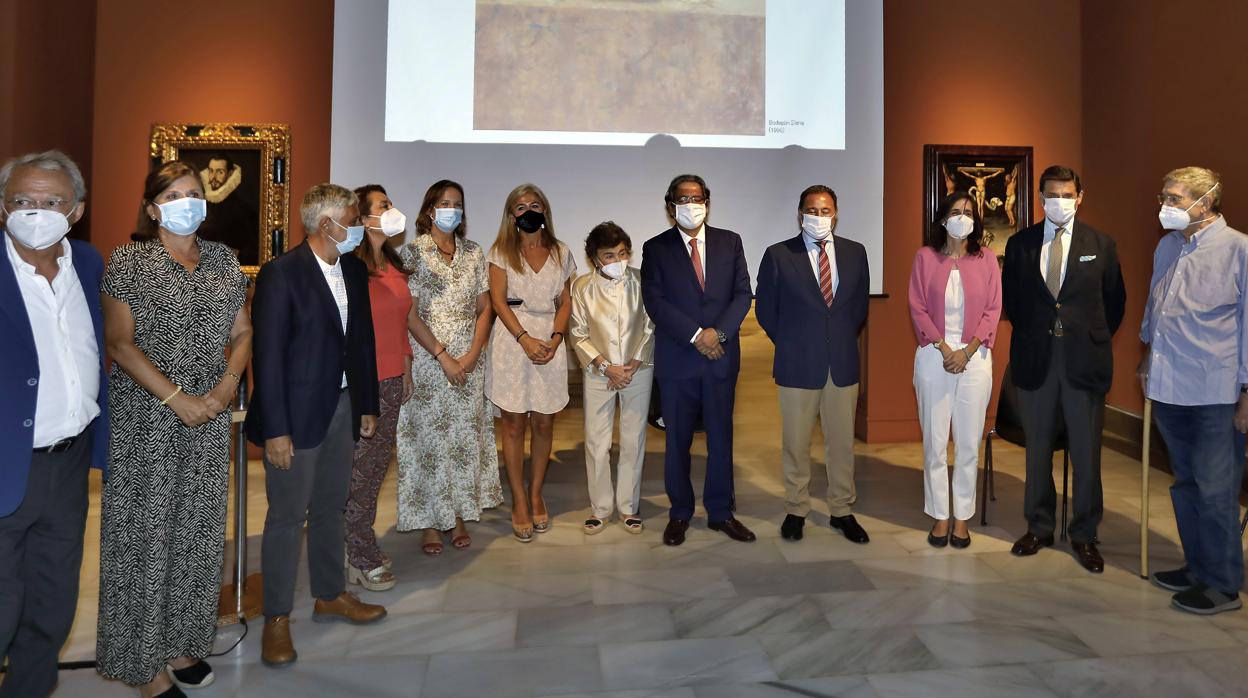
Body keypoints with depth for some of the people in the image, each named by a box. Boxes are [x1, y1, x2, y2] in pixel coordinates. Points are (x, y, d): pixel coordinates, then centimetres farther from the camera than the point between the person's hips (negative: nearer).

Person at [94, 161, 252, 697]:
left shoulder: (223, 260, 9)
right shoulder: (128, 261, -4)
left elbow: (243, 333, 9)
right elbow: (120, 344, -10)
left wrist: (225, 387, -7)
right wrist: (176, 399, -16)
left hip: (209, 418, 4)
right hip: (146, 420, -4)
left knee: (199, 529, 10)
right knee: (145, 532, 2)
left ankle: (182, 641, 25)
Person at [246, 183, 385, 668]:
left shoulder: (354, 270, 6)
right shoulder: (281, 274, -14)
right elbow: (268, 355, -15)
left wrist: (368, 405, 10)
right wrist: (275, 430, -17)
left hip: (344, 406, 6)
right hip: (298, 413, -6)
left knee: (331, 509, 18)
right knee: (287, 517, 5)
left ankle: (330, 596, 34)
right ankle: (277, 619, 19)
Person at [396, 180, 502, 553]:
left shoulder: (473, 253, 8)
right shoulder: (413, 252, -4)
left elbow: (484, 308, 7)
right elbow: (409, 313, -9)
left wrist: (473, 355, -6)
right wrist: (443, 357, -14)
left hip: (468, 363, 4)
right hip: (427, 359, -3)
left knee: (465, 436, 8)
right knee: (428, 436, 1)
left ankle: (459, 515, 20)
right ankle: (429, 522, 13)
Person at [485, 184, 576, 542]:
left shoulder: (560, 253, 11)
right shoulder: (501, 251, 4)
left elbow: (565, 303, 9)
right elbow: (498, 300, -3)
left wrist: (555, 339, -8)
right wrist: (526, 339, -15)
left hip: (549, 341, 2)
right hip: (512, 339, -2)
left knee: (543, 423, 5)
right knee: (514, 423, 1)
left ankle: (536, 495, 20)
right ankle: (519, 502, 10)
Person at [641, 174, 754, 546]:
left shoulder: (730, 242, 9)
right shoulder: (655, 248, 2)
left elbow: (743, 294, 2)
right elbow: (655, 302, -7)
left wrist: (718, 332, -13)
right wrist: (696, 336, -16)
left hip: (721, 357, 2)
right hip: (676, 360, -1)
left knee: (721, 437, 9)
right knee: (678, 441, 8)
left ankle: (720, 512, 22)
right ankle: (680, 513, 22)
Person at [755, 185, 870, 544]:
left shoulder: (855, 253, 6)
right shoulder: (778, 255, -3)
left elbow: (860, 303, 16)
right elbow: (765, 309, 4)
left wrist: (844, 339, 11)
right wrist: (789, 343, 5)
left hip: (843, 363, 2)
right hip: (798, 365, -2)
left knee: (842, 442, 9)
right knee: (796, 443, 7)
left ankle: (842, 511, 23)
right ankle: (796, 510, 22)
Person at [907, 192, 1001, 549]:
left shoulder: (986, 258, 6)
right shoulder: (925, 256, 4)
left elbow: (993, 310, 2)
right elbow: (917, 307, -1)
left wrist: (967, 351, -9)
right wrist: (943, 347, -10)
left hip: (974, 357, 1)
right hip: (934, 356, -1)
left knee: (969, 443, 4)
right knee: (935, 442, 3)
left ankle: (962, 517, 15)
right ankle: (939, 516, 14)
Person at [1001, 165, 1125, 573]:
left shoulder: (1101, 245, 4)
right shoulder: (1019, 244, 5)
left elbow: (1115, 301, 11)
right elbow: (1009, 298, 13)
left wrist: (1095, 340, 6)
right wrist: (1028, 333, 7)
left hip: (1084, 362, -1)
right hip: (1034, 360, 1)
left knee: (1087, 454, 5)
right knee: (1037, 450, 10)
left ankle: (1084, 535, 18)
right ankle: (1039, 527, 23)